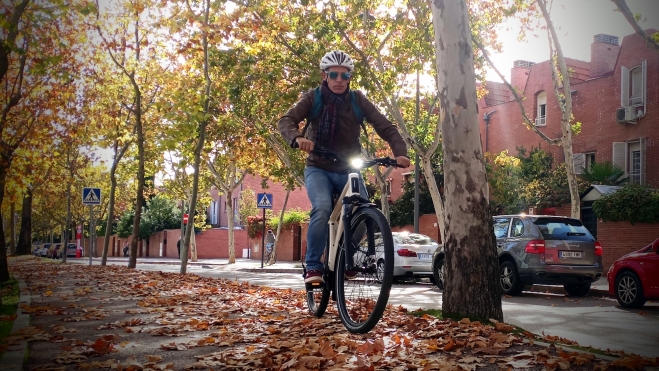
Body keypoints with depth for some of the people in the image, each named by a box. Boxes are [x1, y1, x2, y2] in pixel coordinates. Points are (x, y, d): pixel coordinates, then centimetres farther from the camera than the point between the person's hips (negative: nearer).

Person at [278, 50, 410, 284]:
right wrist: (298, 138, -41)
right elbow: (287, 120, -18)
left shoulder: (357, 100, -4)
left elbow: (386, 127, -9)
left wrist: (400, 153, -27)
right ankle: (313, 266, -18)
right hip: (319, 168, -1)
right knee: (322, 208, -30)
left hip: (349, 170, 2)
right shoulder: (313, 98, -6)